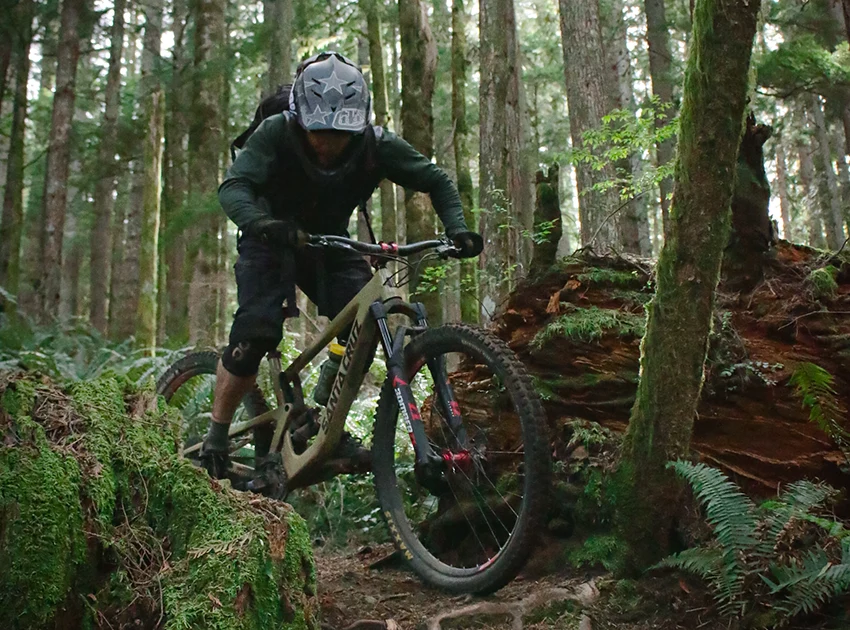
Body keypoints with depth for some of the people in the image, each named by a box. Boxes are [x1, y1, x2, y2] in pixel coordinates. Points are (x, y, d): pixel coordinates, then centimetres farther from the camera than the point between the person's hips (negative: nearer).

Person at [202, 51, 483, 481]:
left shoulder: (375, 145, -20)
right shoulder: (276, 134, -25)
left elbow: (436, 181, -9)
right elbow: (234, 186, -35)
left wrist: (457, 228, -26)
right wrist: (259, 223, -57)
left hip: (329, 244, 3)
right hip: (272, 241, -3)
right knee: (256, 334, -23)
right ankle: (216, 437, -6)